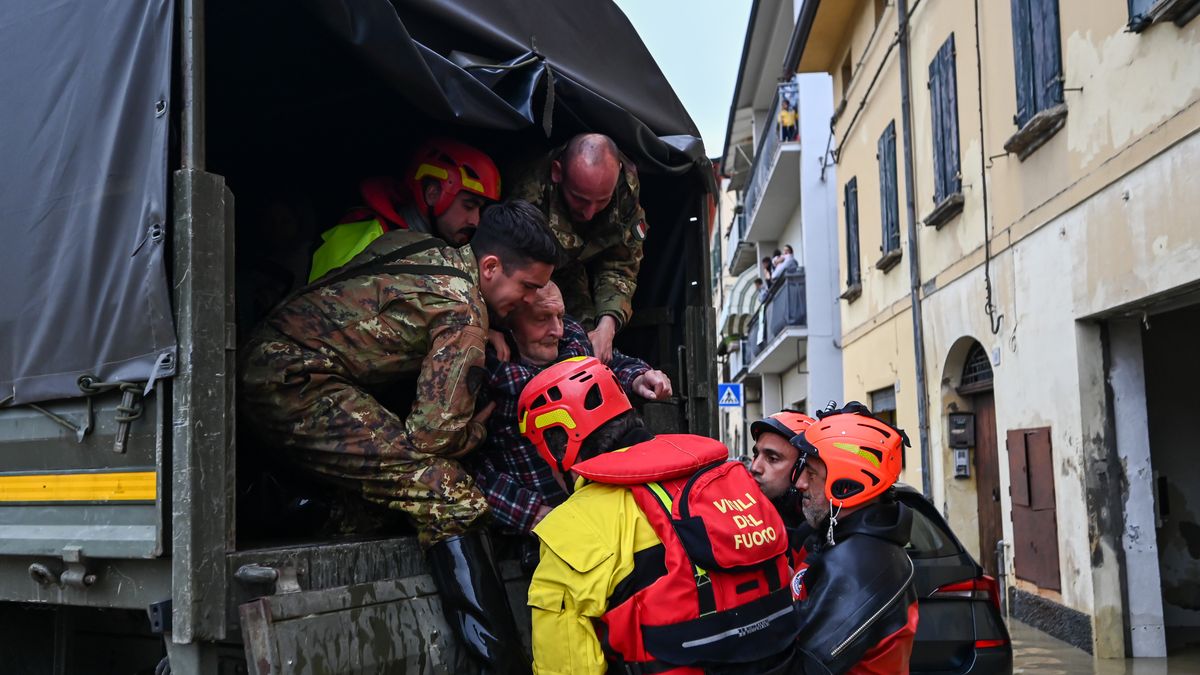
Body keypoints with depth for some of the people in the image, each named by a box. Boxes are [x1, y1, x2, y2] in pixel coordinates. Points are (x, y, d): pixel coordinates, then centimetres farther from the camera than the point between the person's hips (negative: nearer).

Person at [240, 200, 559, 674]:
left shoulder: (420, 246, 12)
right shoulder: (463, 312, -11)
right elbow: (434, 435, -13)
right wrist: (480, 426, 9)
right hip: (298, 383, -9)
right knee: (444, 492, -15)